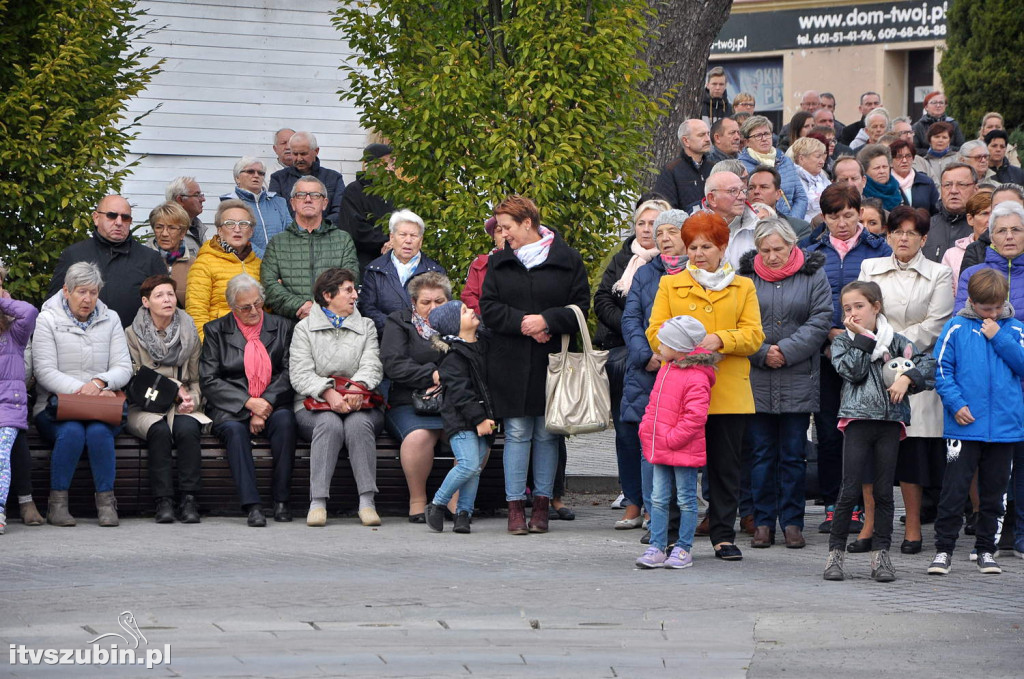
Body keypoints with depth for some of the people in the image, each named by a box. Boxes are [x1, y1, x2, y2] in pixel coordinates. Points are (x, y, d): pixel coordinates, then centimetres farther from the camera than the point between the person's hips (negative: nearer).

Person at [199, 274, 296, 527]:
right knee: (235, 429, -34)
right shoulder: (216, 331, 8)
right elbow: (209, 381, 0)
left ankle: (281, 501, -28)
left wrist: (266, 404, -12)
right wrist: (248, 403, -12)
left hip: (272, 405, 1)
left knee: (285, 420, -33)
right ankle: (252, 506, -41)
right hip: (231, 408, -1)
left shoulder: (281, 327, 13)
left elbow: (287, 374, 5)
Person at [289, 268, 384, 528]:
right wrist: (329, 392, -21)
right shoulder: (304, 328, 12)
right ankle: (318, 502, -40)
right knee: (329, 423, -36)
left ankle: (367, 501, -38)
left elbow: (372, 366, 4)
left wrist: (357, 388, -19)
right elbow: (300, 375, -1)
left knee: (358, 423, -34)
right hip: (314, 405, -1)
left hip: (360, 403, 1)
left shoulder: (366, 326, 20)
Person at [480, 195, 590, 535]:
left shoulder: (567, 260, 2)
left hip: (552, 358, -1)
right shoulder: (499, 262, 9)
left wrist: (547, 320, -15)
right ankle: (515, 505, 2)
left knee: (547, 434, 3)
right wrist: (521, 322, -12)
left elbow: (580, 307, 0)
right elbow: (488, 308, 3)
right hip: (511, 362, 1)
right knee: (517, 433, 0)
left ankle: (542, 503, 10)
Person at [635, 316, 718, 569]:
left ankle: (683, 549, 10)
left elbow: (695, 416, -22)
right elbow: (654, 404, 22)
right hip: (659, 450, 8)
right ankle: (657, 548, 10)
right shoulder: (666, 370, 12)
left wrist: (671, 439, -20)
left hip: (684, 452, -8)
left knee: (686, 500, 4)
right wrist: (646, 430, 11)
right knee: (658, 499, 7)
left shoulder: (696, 378, -17)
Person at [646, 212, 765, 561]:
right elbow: (655, 331, 4)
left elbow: (753, 335, 2)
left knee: (726, 466, 3)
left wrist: (720, 340, -16)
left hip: (729, 393, 0)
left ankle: (724, 535, 10)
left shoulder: (743, 288, 12)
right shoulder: (670, 285, 12)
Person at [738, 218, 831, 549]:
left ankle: (792, 522, 9)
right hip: (756, 380, 1)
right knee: (761, 453, 4)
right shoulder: (746, 277, 6)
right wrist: (763, 353, -12)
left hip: (798, 380, -1)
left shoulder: (813, 275, 3)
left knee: (793, 454, 3)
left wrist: (786, 351, -13)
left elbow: (820, 322, -4)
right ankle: (763, 522, 10)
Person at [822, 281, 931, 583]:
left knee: (884, 491, 4)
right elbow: (853, 371, -9)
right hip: (858, 420, -2)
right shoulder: (843, 341, 8)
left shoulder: (895, 340, 11)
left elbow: (926, 363, 4)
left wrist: (907, 378, -12)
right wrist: (863, 338, -8)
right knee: (850, 490, -6)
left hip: (890, 420, 2)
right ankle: (835, 552, 2)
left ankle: (881, 554, 9)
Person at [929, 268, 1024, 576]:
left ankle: (986, 548, 20)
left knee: (993, 490, 10)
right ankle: (944, 549, 2)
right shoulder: (956, 328, -1)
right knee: (954, 489, -4)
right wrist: (956, 403, -12)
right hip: (964, 424, -3)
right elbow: (941, 369, -1)